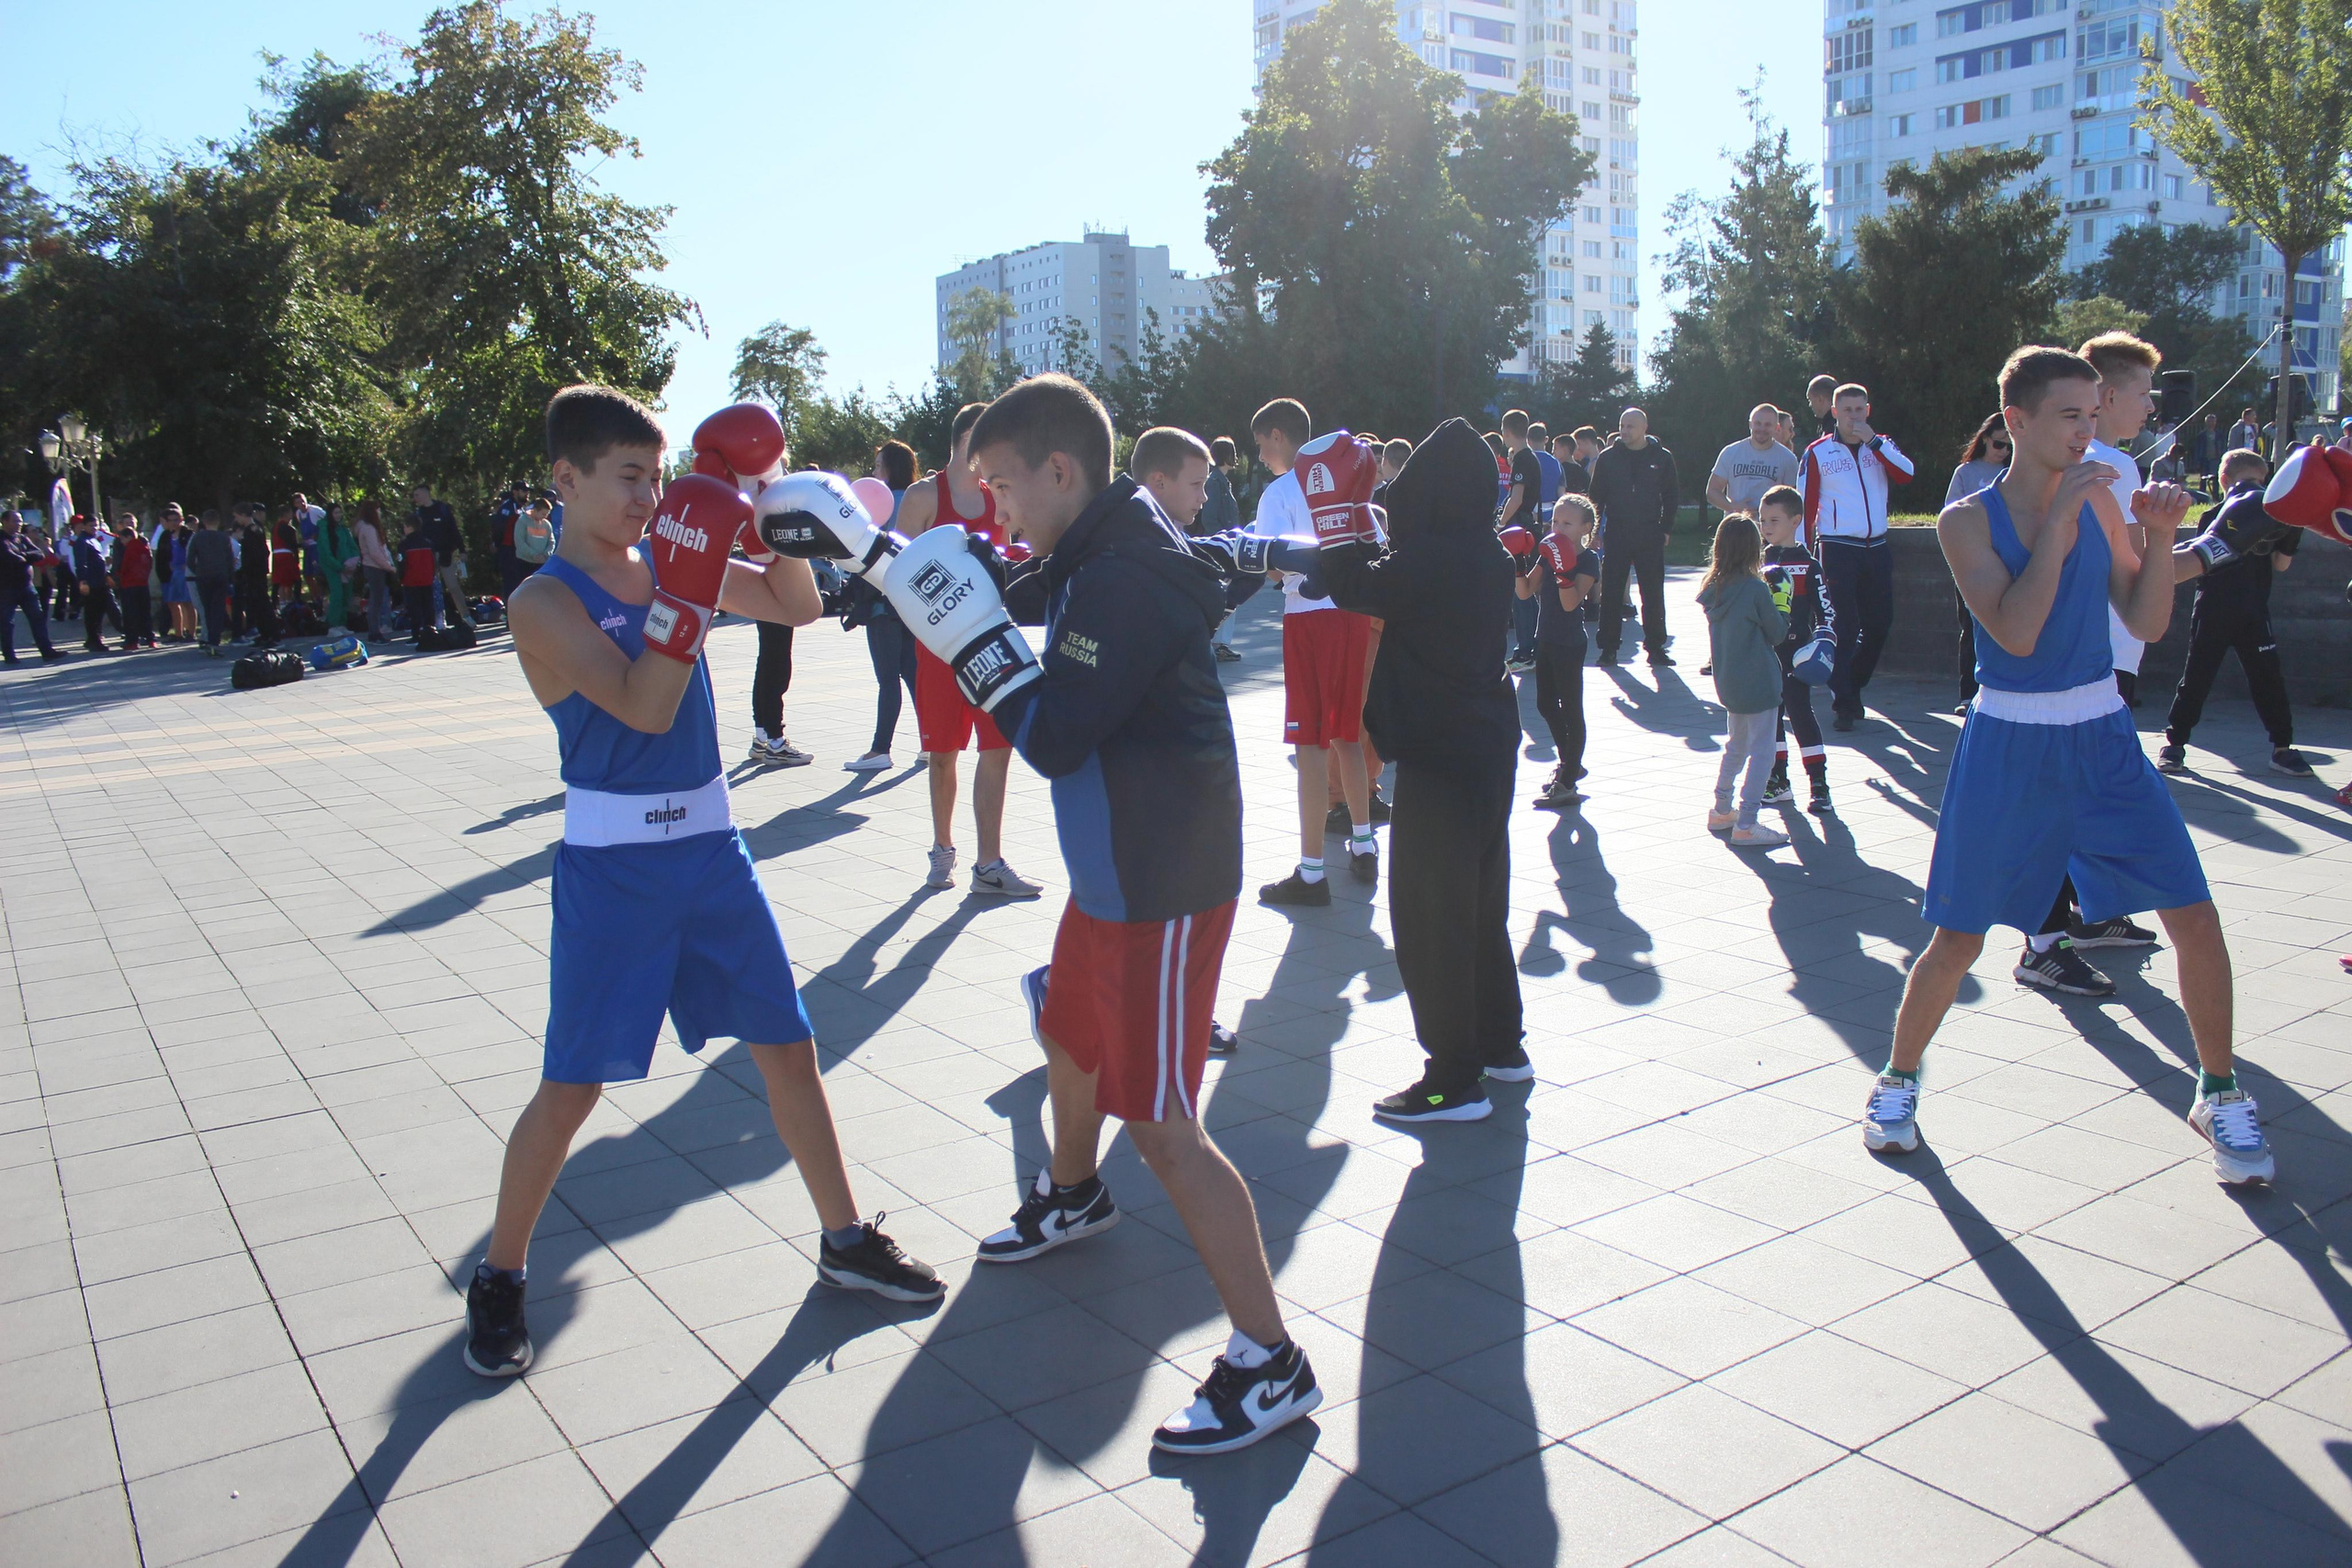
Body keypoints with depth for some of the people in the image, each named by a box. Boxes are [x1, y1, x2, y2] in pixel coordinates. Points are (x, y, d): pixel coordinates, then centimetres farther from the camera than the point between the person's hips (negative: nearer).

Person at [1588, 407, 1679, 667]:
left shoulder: (1662, 458, 5)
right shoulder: (1608, 458, 5)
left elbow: (1671, 498, 9)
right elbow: (1597, 496, 7)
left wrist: (1665, 529, 1)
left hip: (1650, 536, 0)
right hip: (1616, 535, 0)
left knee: (1653, 593, 4)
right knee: (1611, 592, 1)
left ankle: (1655, 646, 11)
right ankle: (1608, 647, 7)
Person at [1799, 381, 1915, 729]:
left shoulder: (1882, 446, 10)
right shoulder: (1818, 452, 2)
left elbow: (1905, 475, -10)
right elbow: (1805, 505, 1)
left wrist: (1873, 441, -15)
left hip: (1877, 548, 4)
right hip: (1838, 548, -4)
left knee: (1880, 624, 8)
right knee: (1844, 627, -6)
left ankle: (1852, 686, 27)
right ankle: (1842, 703, -1)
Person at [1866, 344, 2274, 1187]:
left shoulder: (2097, 500, 5)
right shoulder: (1968, 519, -8)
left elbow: (2148, 623, 4)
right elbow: (2016, 633, -21)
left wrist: (2160, 534, -10)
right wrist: (2059, 520, -21)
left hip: (2104, 739, 4)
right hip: (2008, 746, -4)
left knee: (2197, 919, 0)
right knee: (1957, 939, 0)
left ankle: (2220, 1095, 20)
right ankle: (1897, 1081, 22)